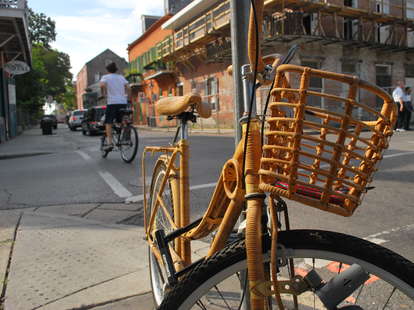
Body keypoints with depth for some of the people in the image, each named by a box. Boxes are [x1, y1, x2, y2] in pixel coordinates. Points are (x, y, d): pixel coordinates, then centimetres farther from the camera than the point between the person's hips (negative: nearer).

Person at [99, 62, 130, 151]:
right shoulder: (121, 77, 17)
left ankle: (110, 143, -11)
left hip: (112, 102, -4)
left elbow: (102, 85, -15)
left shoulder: (105, 77, 6)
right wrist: (127, 97, 17)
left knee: (108, 123, 0)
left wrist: (103, 94, 0)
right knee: (121, 122, 17)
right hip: (123, 102, 4)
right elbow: (127, 88, 6)